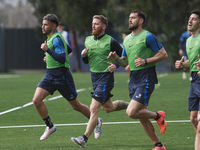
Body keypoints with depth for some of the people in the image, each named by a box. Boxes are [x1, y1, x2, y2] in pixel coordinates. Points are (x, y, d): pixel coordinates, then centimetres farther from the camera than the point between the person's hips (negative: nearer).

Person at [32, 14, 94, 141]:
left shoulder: (56, 39, -16)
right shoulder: (51, 38, 13)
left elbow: (62, 59, -27)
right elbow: (69, 50, 27)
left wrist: (48, 50, -29)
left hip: (61, 76, -9)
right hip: (50, 75, 9)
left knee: (76, 105, 4)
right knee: (36, 100, -9)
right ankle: (50, 127, 5)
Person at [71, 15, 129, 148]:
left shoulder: (111, 42, -11)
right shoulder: (88, 40, 8)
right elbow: (86, 61, 16)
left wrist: (116, 65, -17)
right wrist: (84, 55, -6)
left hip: (106, 78, -8)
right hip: (94, 77, 8)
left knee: (94, 109, -14)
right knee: (108, 108, 21)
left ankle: (85, 139, -15)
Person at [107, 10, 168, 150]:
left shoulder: (147, 36, -8)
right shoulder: (127, 39, 15)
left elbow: (163, 54, -8)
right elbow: (125, 62, 21)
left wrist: (145, 61, -17)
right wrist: (116, 58, 0)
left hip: (146, 79, -8)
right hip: (133, 79, 8)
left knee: (131, 112, -18)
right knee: (142, 116, 8)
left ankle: (158, 116, 6)